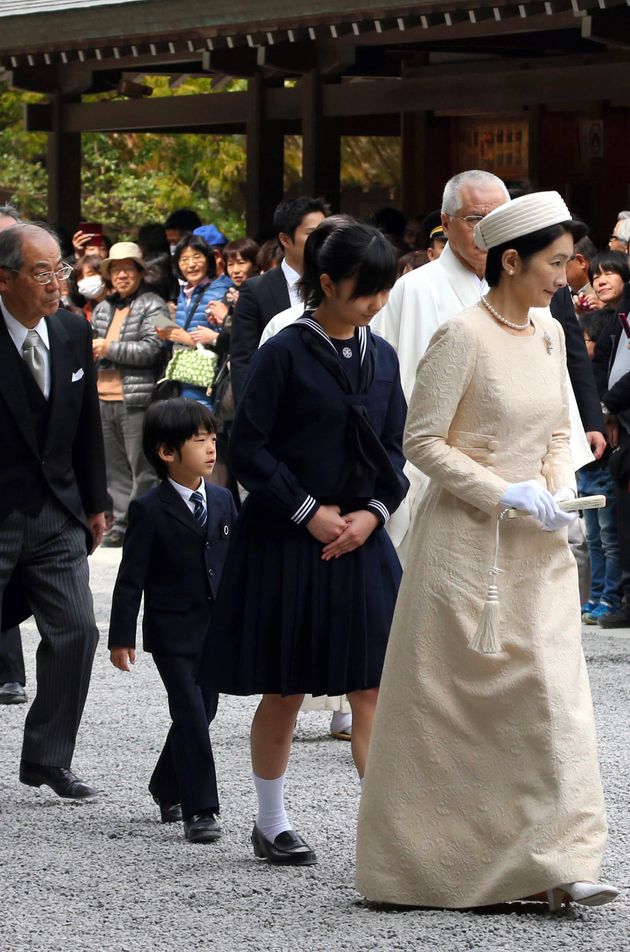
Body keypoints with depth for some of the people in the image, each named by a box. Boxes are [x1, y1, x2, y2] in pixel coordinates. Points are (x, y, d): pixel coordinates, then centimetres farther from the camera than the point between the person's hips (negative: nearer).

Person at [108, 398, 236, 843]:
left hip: (217, 629, 6)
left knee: (202, 712, 13)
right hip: (173, 632, -6)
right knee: (191, 716, -10)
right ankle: (200, 810, -7)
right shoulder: (149, 510, -9)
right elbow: (131, 577, -8)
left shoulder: (223, 501, 6)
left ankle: (167, 789, 33)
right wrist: (122, 636, -11)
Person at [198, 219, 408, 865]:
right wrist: (308, 512, -13)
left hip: (360, 541, 4)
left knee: (372, 687, -4)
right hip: (287, 543, -4)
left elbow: (393, 448, 13)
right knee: (284, 690, 6)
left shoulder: (381, 357, 8)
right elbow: (248, 448, -10)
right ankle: (271, 825, 20)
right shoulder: (286, 353, -9)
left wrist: (374, 510, -4)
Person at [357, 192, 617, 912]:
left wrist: (560, 488, 0)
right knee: (447, 703, 2)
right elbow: (421, 441, -13)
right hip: (467, 541, -6)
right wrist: (505, 494, -17)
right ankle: (417, 859, 14)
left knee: (553, 696, -1)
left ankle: (553, 864, 1)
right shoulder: (463, 337, -13)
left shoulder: (548, 334, 8)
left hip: (536, 545, 6)